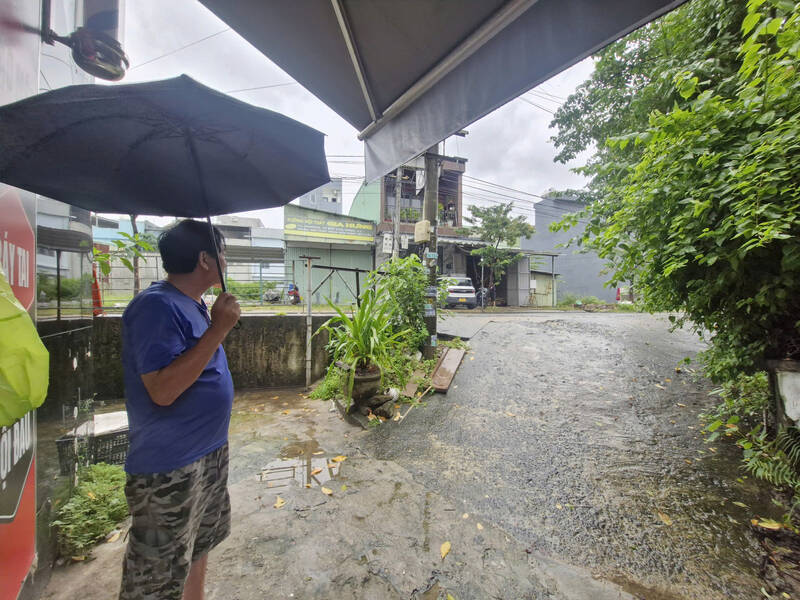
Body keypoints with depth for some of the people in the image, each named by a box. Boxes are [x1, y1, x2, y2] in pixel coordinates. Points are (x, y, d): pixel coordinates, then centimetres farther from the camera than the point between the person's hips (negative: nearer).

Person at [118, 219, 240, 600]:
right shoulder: (157, 306, -22)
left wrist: (219, 323, 5)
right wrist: (218, 328, -27)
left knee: (197, 549, 26)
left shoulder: (192, 304, 7)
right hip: (169, 469, -9)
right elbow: (163, 389, -28)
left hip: (208, 454, 9)